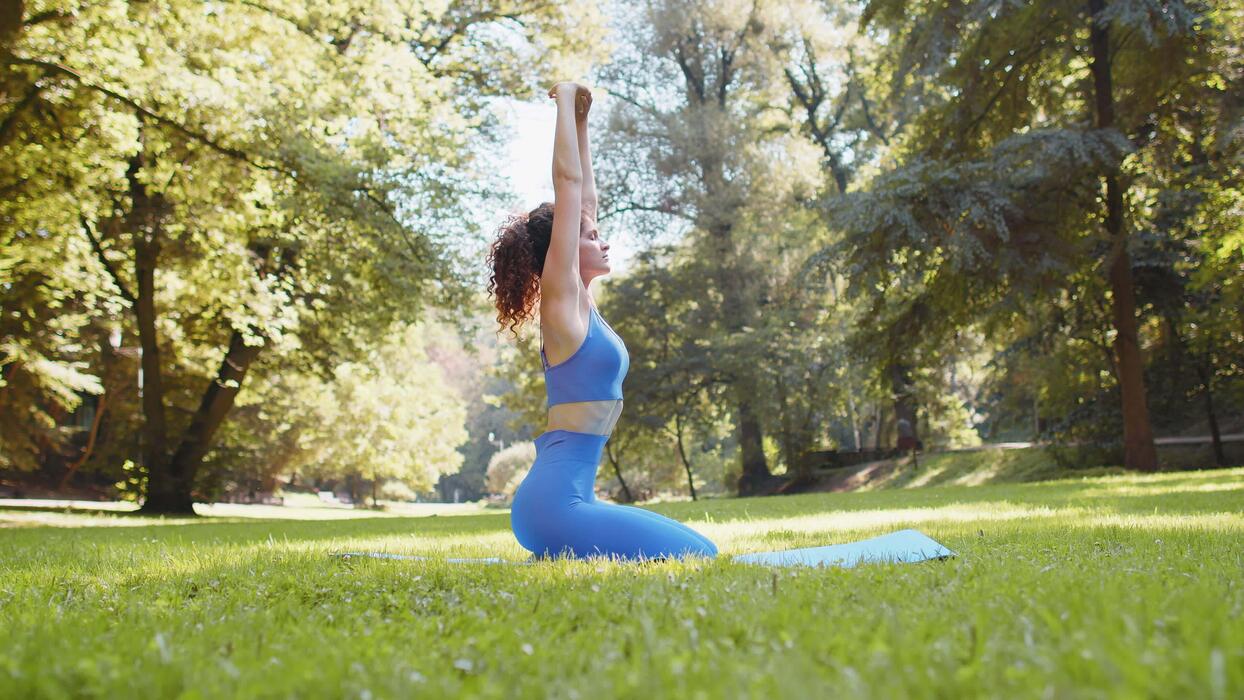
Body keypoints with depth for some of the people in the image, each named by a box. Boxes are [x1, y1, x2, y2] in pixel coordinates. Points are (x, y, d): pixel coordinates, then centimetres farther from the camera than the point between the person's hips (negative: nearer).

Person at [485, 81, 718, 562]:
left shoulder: (581, 303, 15)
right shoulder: (563, 300, -7)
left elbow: (584, 197, 20)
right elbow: (567, 184, -8)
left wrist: (581, 121, 23)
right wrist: (565, 103, 1)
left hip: (565, 498, 10)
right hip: (556, 501, -10)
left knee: (696, 551, 20)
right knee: (698, 556, -12)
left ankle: (550, 560, 12)